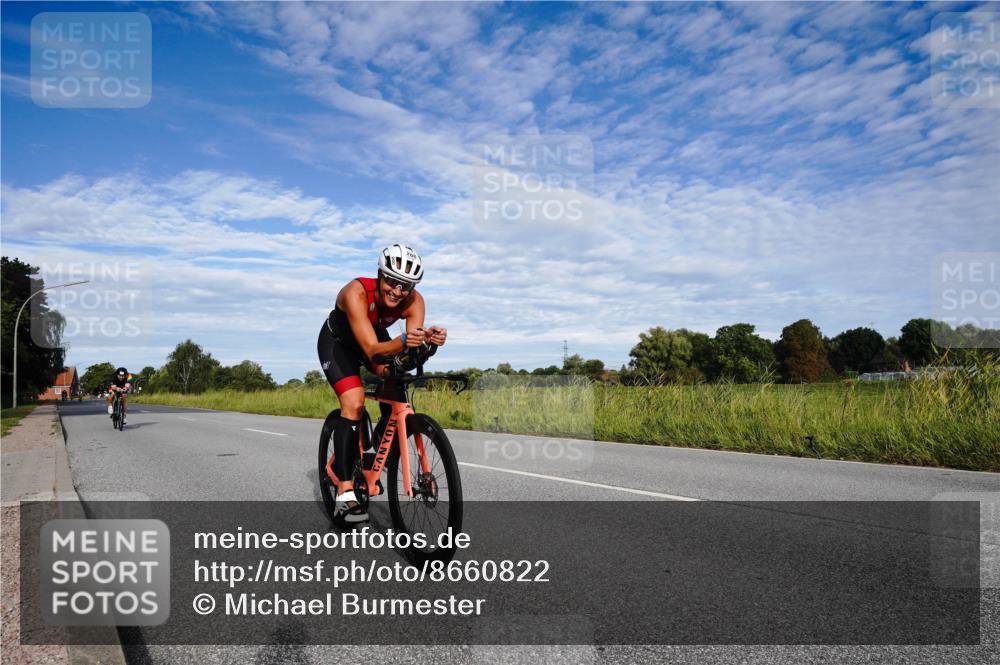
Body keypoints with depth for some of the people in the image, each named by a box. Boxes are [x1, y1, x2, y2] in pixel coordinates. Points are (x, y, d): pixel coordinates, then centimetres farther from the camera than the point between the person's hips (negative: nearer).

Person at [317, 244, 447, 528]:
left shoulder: (414, 301, -27)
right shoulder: (356, 292, -38)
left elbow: (411, 347, -36)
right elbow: (372, 350, -46)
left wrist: (427, 339, -58)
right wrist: (403, 342, -64)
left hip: (376, 337, 5)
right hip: (338, 342, -5)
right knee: (354, 403, -24)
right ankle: (345, 495, -26)